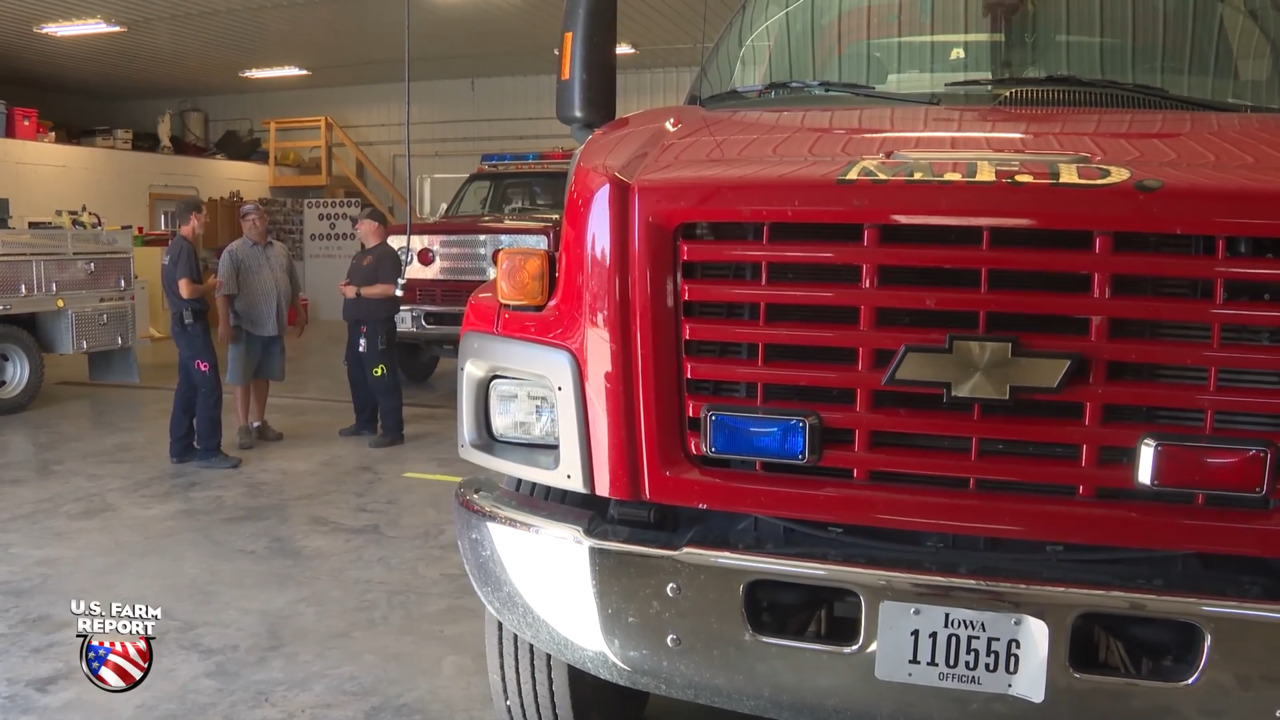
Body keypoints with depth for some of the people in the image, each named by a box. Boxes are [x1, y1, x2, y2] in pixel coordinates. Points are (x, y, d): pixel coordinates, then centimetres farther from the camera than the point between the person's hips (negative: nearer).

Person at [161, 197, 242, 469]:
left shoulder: (175, 247, 15)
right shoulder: (185, 248, -17)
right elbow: (187, 291, -26)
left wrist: (205, 285, 11)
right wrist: (210, 286, -10)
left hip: (184, 323, 10)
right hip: (191, 324, -10)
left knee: (187, 388, 13)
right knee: (209, 388, -6)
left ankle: (181, 448, 18)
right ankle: (209, 451, -1)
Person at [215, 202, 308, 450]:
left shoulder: (281, 250, 12)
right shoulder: (233, 252, -6)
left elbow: (294, 287, 19)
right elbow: (224, 291, -13)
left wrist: (300, 313, 19)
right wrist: (224, 323, -19)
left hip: (274, 326, 5)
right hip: (246, 326, -5)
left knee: (263, 375, 13)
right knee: (243, 377, 0)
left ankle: (259, 422, 23)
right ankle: (243, 427, 7)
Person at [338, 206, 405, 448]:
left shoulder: (386, 255, -12)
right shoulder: (360, 256, 20)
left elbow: (389, 289, -24)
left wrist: (357, 291, -18)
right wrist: (345, 288, 8)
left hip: (377, 327, -10)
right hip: (357, 326, 11)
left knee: (382, 379, -9)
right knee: (357, 376, 16)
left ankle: (393, 432, -7)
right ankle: (365, 423, 28)